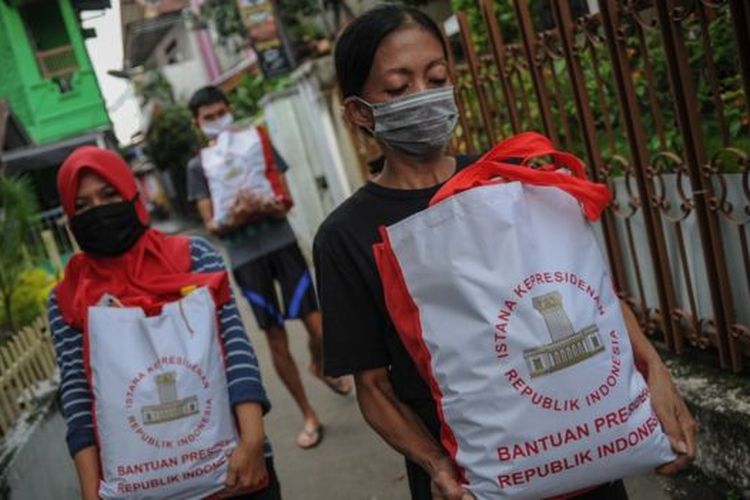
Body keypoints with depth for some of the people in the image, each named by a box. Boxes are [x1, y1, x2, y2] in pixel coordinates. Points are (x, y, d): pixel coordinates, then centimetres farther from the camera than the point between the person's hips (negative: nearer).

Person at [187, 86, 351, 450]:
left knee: (317, 327, -4)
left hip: (282, 244, 1)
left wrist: (270, 208, -23)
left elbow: (285, 200, 1)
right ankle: (309, 416, 18)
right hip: (245, 258, 0)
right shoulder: (198, 166, 6)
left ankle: (319, 366, 33)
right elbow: (211, 225, -2)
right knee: (276, 339, 3)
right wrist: (233, 220, -24)